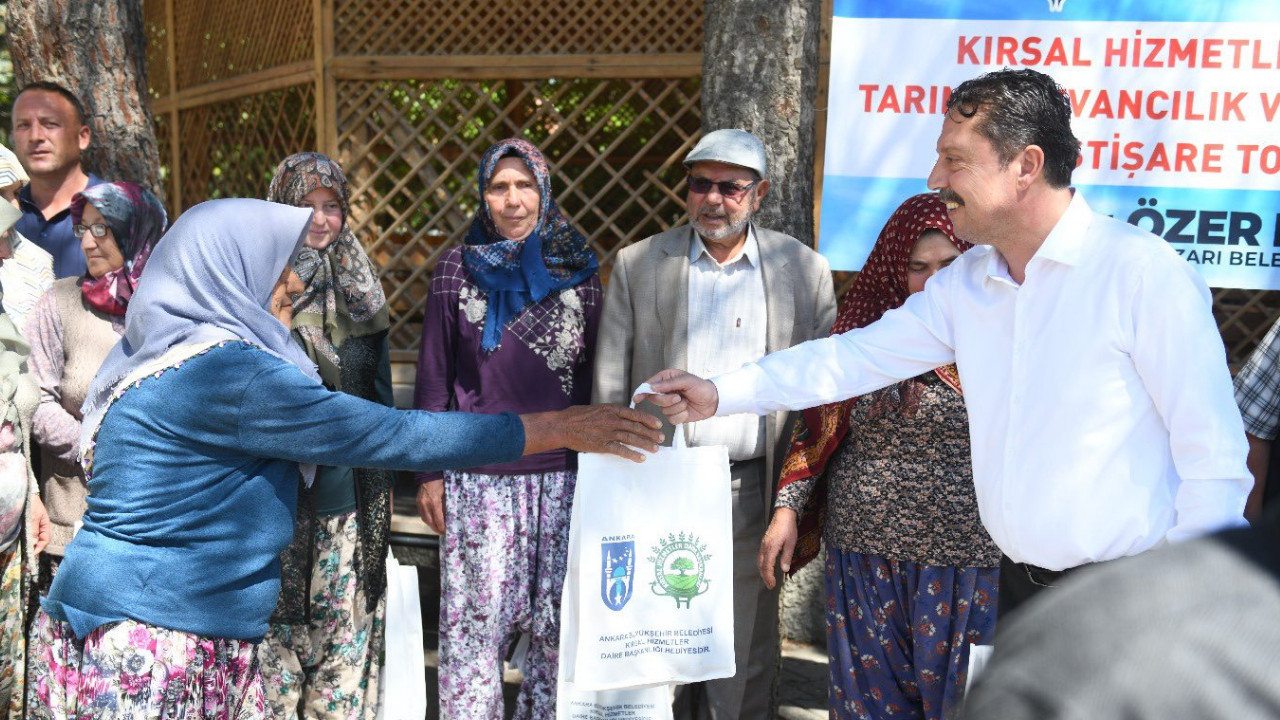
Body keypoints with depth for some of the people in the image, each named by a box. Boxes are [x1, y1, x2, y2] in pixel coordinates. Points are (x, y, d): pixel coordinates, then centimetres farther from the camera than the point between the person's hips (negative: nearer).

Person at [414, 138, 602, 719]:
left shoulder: (578, 271, 6)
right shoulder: (456, 269, 4)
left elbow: (598, 373, 10)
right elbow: (433, 377, 6)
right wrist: (428, 473, 3)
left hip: (565, 474, 1)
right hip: (479, 476, -1)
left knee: (560, 621, 6)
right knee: (476, 623, 2)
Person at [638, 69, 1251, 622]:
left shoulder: (1143, 273, -15)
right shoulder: (965, 284, 6)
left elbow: (1213, 456, -13)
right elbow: (856, 356, 11)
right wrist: (721, 394, 8)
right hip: (1020, 586, 6)